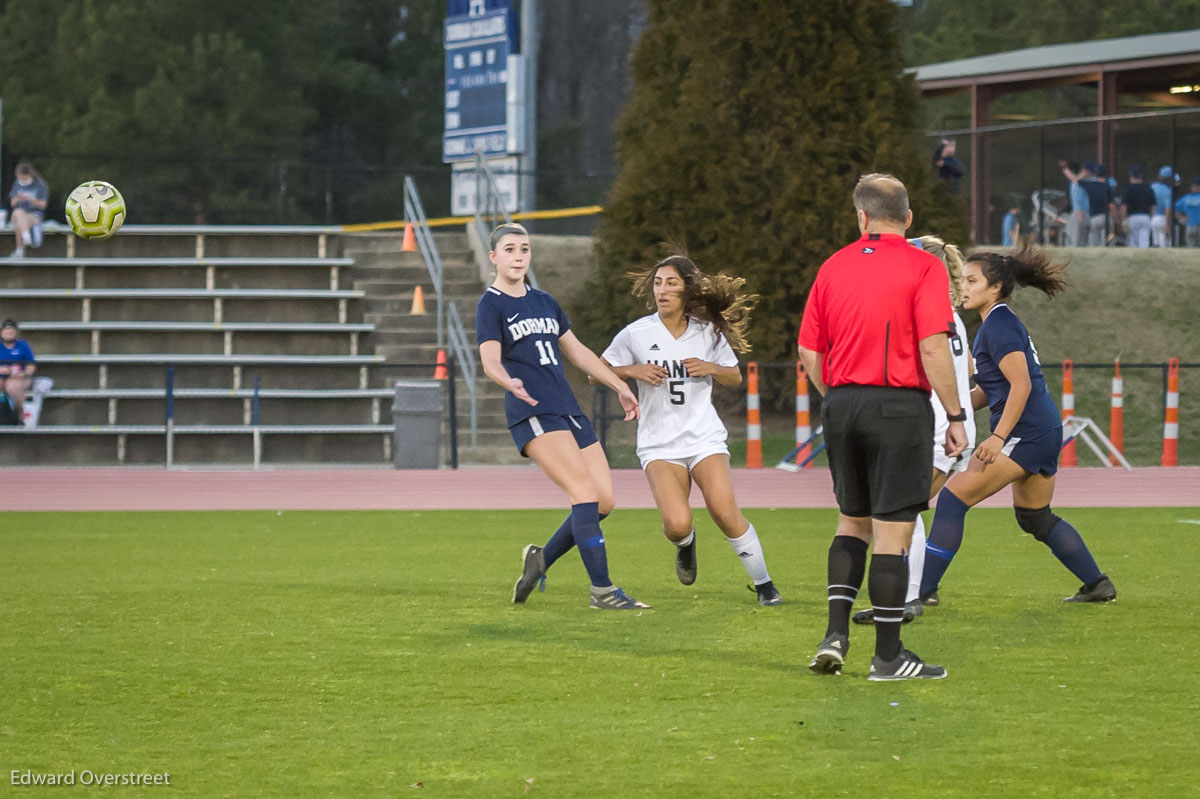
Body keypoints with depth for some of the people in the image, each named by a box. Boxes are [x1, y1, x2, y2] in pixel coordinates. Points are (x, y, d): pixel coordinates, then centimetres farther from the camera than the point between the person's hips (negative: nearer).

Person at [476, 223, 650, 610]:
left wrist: (619, 386, 27)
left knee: (604, 501, -2)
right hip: (533, 414, -7)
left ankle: (541, 559, 15)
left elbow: (576, 350, 29)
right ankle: (602, 590, -17)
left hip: (570, 411, 8)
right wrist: (510, 381, -35)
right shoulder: (491, 305, 0)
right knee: (586, 495, -19)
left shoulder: (544, 302, 21)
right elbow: (490, 360, -13)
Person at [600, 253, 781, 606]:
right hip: (658, 442, -1)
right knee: (676, 524, -19)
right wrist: (632, 370, -13)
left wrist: (710, 368, -7)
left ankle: (764, 583, 1)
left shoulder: (708, 332, 3)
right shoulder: (636, 334, -2)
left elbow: (735, 377, 15)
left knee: (725, 513, -18)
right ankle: (686, 544, 20)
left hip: (705, 438, 1)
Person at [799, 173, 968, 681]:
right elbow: (933, 347, -14)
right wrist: (955, 416, -9)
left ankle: (835, 633, 8)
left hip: (841, 405, 5)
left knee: (852, 522, 19)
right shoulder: (923, 267, -6)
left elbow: (809, 352, 9)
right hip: (899, 406, -5)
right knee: (892, 533, -1)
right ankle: (888, 656, 1)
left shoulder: (833, 267, 8)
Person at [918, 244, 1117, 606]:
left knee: (954, 498, -12)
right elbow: (991, 389, 22)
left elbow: (1021, 385, -21)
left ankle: (921, 589, -15)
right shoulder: (1000, 323, 18)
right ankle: (1097, 584, 29)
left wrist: (998, 437, -25)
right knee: (1036, 518, 24)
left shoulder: (999, 325, -12)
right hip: (1045, 431, 11)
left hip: (1027, 433, -11)